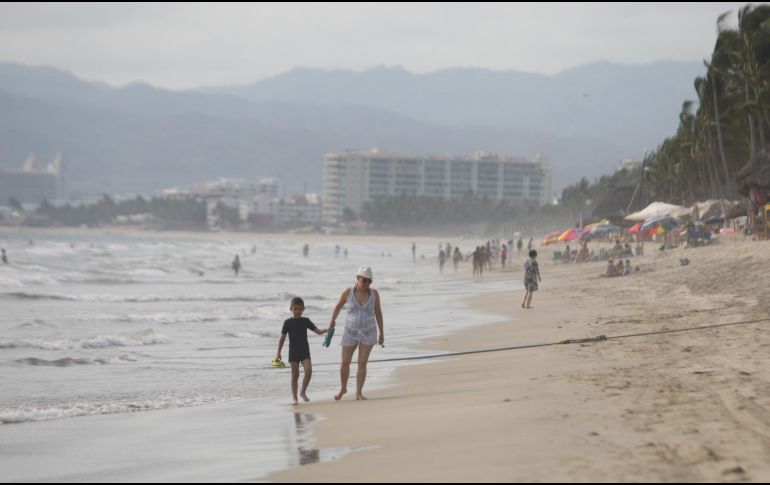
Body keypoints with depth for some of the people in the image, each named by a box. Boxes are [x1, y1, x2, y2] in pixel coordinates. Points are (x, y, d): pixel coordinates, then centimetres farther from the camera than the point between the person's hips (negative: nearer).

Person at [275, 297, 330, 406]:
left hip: (305, 352, 2)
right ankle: (294, 397, 12)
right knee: (295, 375, 1)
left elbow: (318, 331, 5)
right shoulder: (288, 322, 0)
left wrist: (327, 329, -16)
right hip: (293, 352, -2)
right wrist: (278, 352, -5)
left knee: (308, 371, -15)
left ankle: (303, 392, 4)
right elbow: (282, 337, 1)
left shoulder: (306, 321, 6)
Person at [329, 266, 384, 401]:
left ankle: (359, 393, 6)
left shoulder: (374, 293, -8)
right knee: (345, 363, 5)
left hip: (368, 333, 0)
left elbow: (378, 313, 0)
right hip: (351, 332, 0)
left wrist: (382, 334, 2)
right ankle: (343, 388, 29)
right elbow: (338, 305, 8)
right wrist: (332, 321, 18)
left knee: (362, 363, -4)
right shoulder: (348, 292, -10)